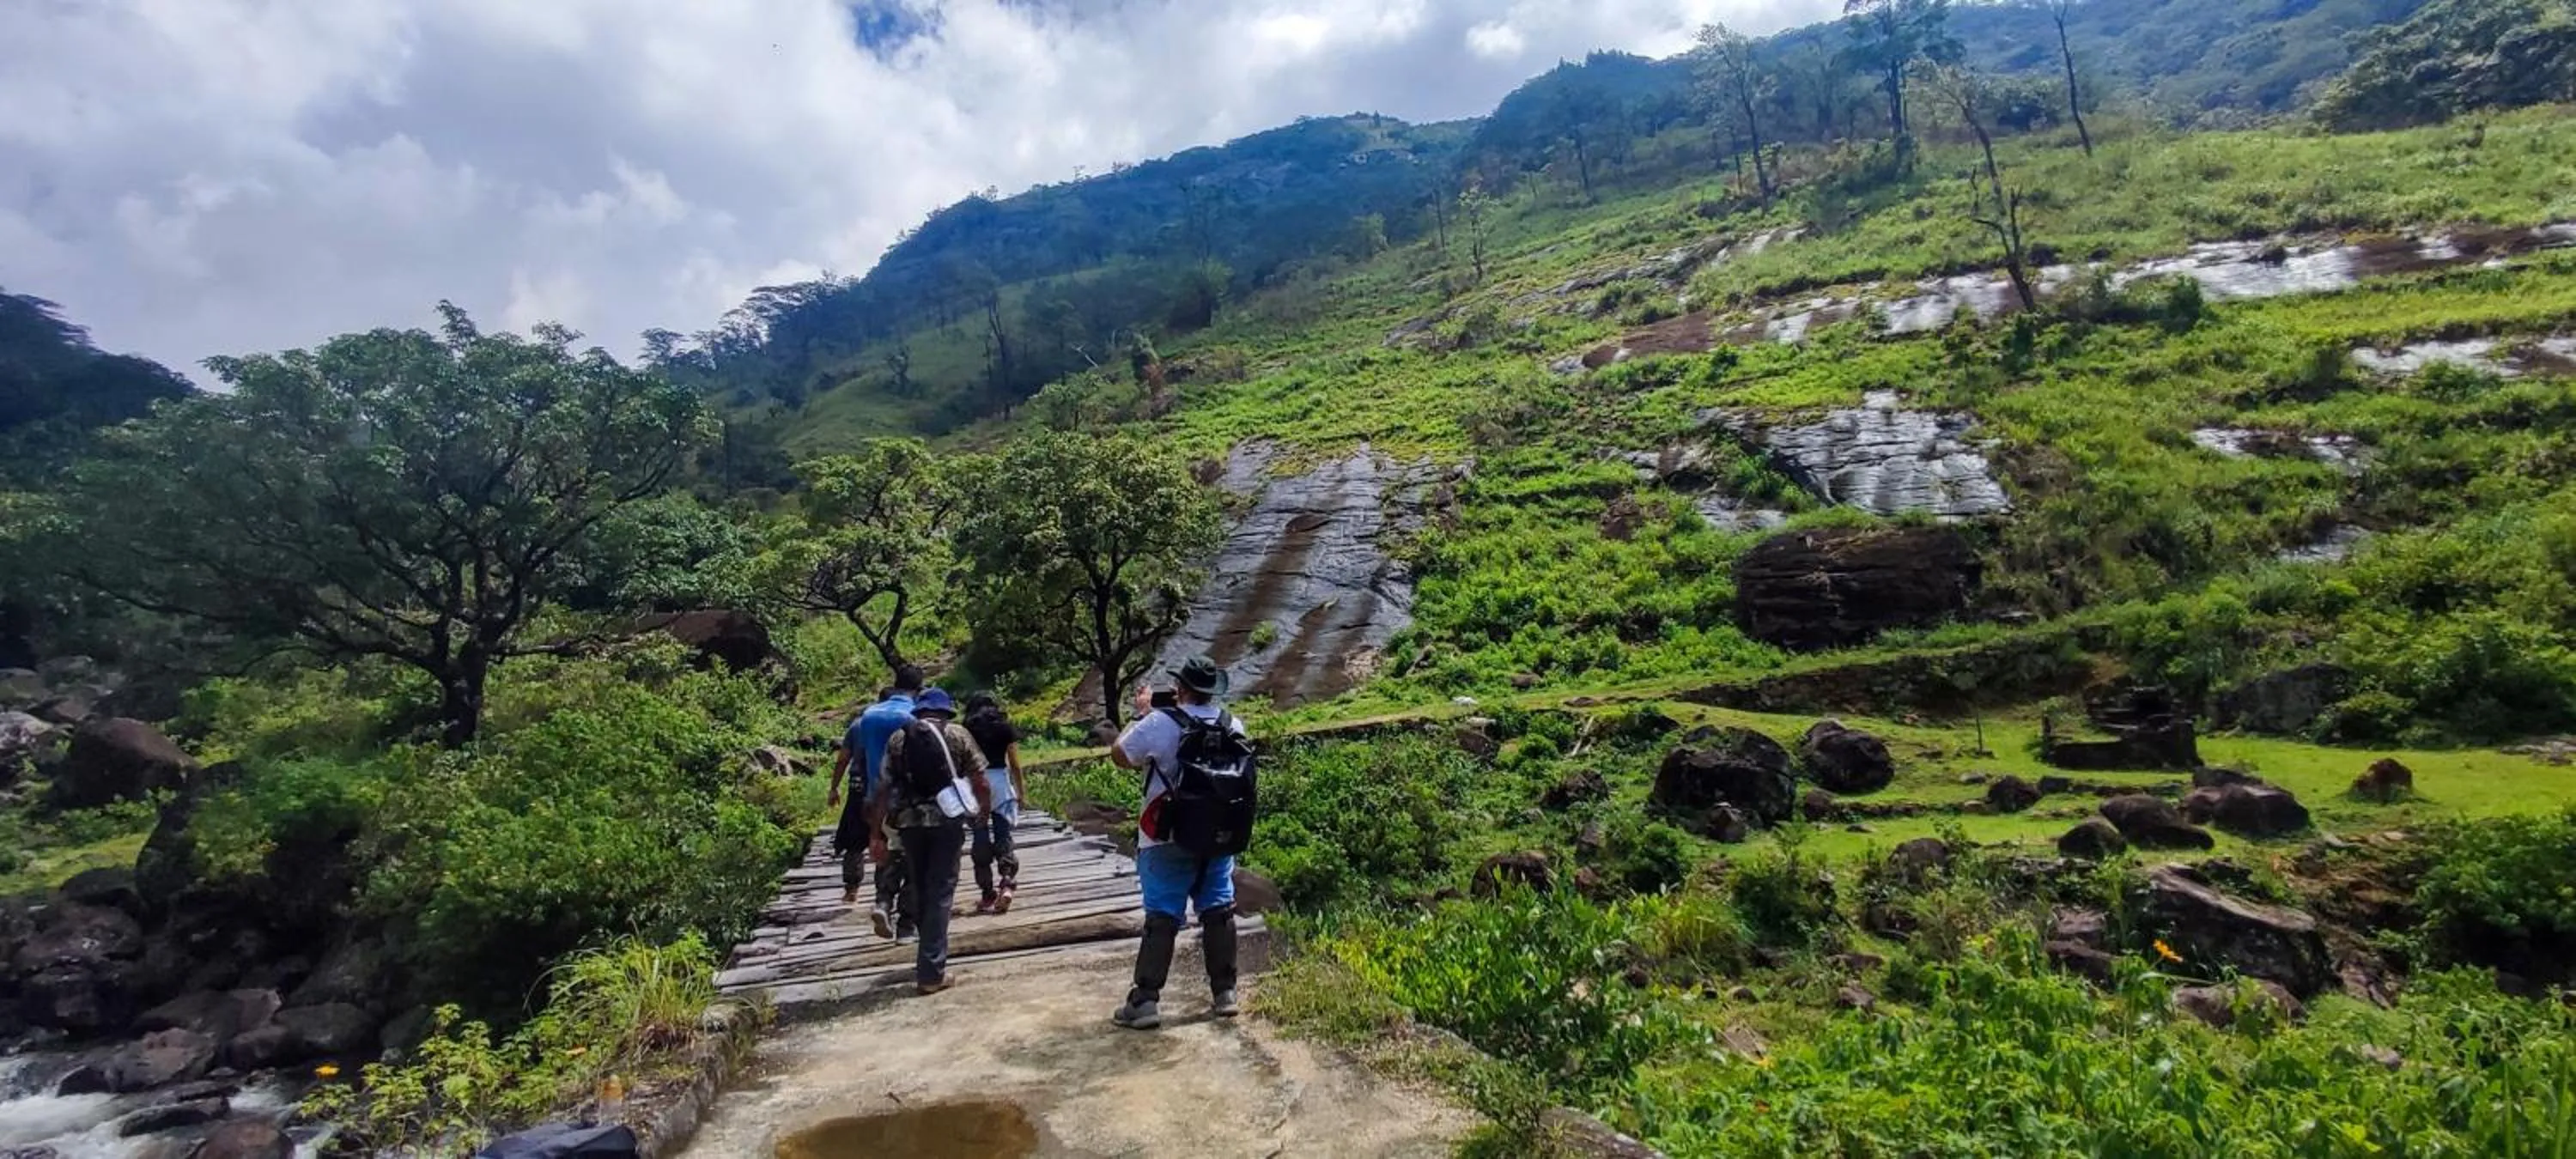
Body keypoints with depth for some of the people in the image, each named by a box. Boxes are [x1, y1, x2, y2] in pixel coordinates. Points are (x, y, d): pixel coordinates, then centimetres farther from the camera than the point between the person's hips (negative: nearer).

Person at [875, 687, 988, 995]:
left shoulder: (898, 739, 8)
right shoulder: (958, 735, 3)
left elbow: (883, 788, 4)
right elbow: (978, 781, 1)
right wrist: (986, 807, 19)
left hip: (909, 821, 3)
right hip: (947, 820, -2)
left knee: (919, 890, 18)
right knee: (940, 894, 2)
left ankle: (929, 957, 33)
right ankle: (931, 972, 0)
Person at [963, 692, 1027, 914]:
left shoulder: (967, 729, 2)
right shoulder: (1005, 727, 4)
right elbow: (1014, 764, 3)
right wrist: (1021, 790, 13)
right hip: (1001, 782, 0)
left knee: (981, 838, 6)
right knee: (1003, 835, 8)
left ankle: (987, 894, 9)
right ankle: (1007, 880, -14)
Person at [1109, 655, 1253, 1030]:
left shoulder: (1160, 723, -16)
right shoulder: (1233, 726, -2)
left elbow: (1119, 756, -4)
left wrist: (1141, 713, 6)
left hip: (1169, 841, -4)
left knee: (1162, 918, 1)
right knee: (1218, 910, 12)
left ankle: (1145, 1001, 2)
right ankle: (1224, 993, 17)